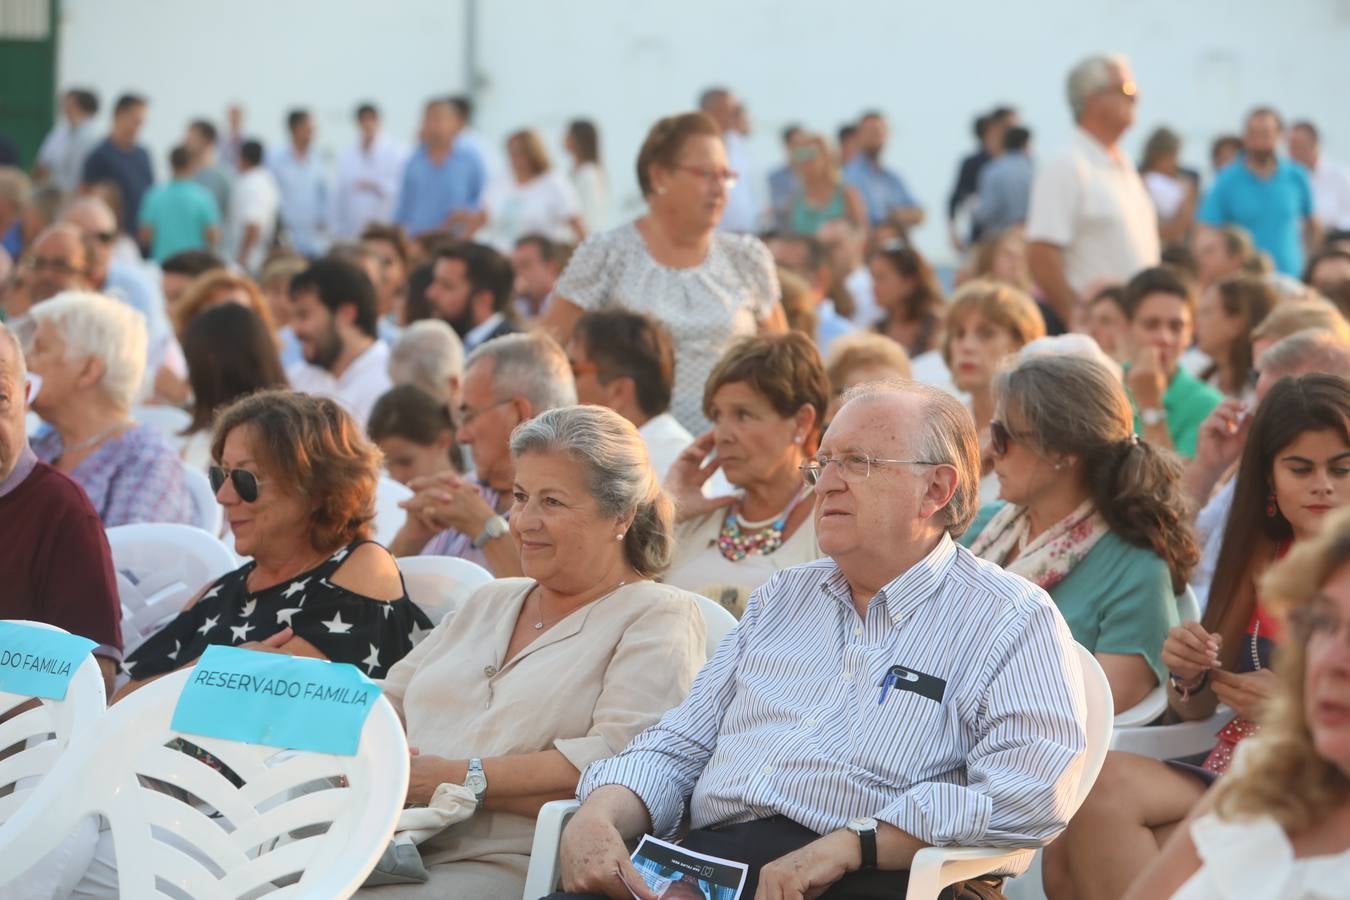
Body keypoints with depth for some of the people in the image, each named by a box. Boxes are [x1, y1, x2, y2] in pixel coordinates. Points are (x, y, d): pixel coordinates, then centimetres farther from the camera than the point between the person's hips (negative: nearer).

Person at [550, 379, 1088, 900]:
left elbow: (1031, 793, -11)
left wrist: (849, 844, -18)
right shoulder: (782, 598, 25)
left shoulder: (1013, 620, 5)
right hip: (708, 856, 6)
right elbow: (676, 749, 23)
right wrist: (598, 818, 0)